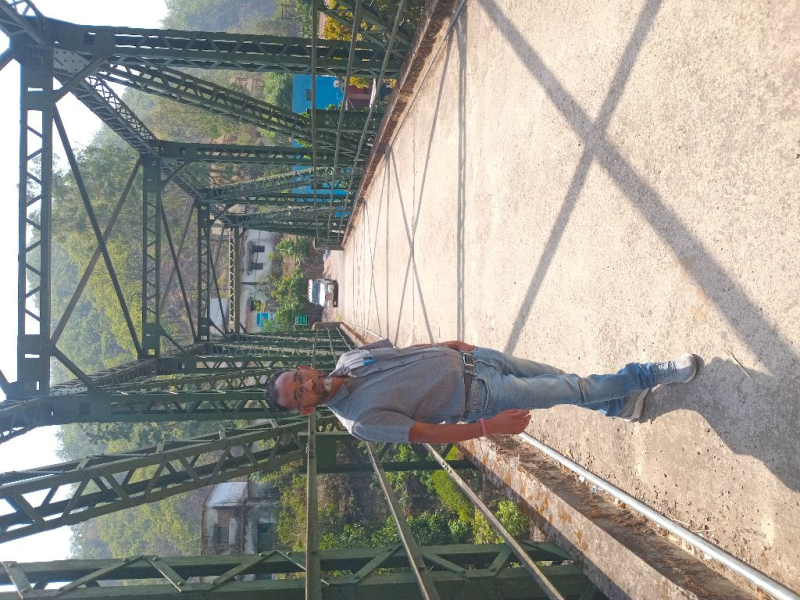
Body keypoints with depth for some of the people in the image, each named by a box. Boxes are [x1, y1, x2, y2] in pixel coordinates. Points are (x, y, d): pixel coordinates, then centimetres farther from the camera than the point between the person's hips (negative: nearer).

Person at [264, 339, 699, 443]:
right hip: (474, 399, -5)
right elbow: (426, 434, -22)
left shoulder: (349, 358, -2)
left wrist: (448, 345, 13)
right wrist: (490, 427, -25)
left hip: (465, 357, 6)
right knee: (571, 390, 0)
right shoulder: (360, 421, -21)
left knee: (556, 376, 11)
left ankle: (619, 404, 37)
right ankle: (649, 375, 18)